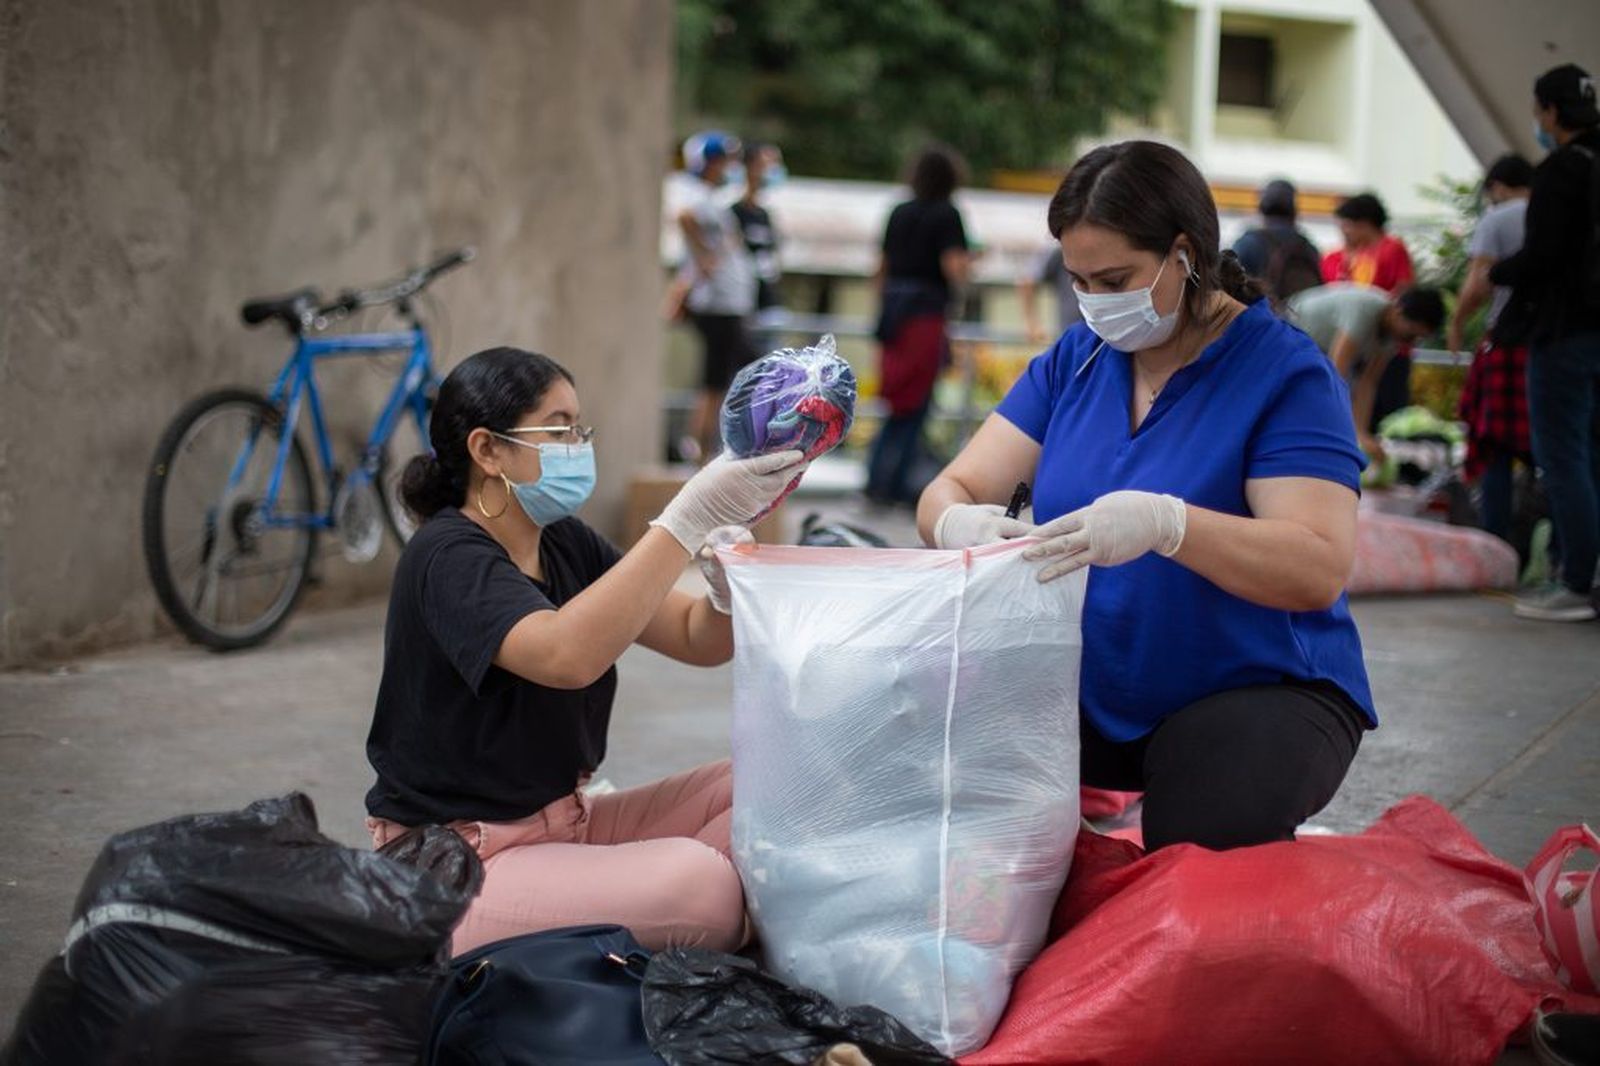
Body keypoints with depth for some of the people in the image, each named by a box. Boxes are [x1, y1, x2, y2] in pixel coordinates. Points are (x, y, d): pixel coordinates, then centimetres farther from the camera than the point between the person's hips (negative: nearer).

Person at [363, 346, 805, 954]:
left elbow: (701, 640, 7)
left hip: (564, 827, 9)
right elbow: (566, 655, -36)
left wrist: (728, 583, -16)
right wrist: (688, 520, -37)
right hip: (456, 867, -9)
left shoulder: (566, 545, 8)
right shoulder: (447, 557, -17)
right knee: (698, 880, -28)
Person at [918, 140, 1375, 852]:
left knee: (1200, 847, -32)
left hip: (1258, 690, -4)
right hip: (1090, 692, 5)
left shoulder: (1285, 372, -10)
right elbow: (949, 492, 2)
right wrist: (958, 523, -24)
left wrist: (1167, 524, -38)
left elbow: (1320, 570, -22)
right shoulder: (1074, 361, 7)